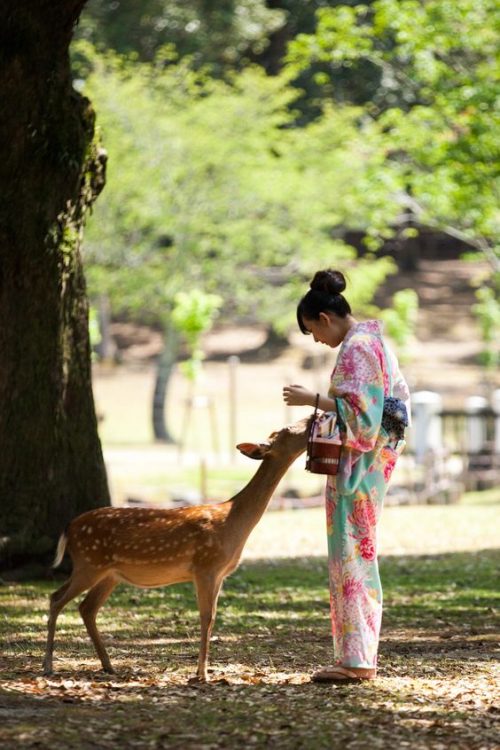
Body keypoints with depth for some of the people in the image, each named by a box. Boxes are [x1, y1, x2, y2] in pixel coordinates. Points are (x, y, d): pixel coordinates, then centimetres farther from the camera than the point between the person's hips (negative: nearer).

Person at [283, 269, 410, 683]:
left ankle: (357, 659, -7)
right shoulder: (375, 340, 15)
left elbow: (359, 411, -22)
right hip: (373, 458, 10)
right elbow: (395, 397, 19)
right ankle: (359, 655, 14)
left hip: (357, 462, -10)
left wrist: (313, 399, -15)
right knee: (358, 554, 12)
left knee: (353, 554, -8)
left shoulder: (356, 348, -15)